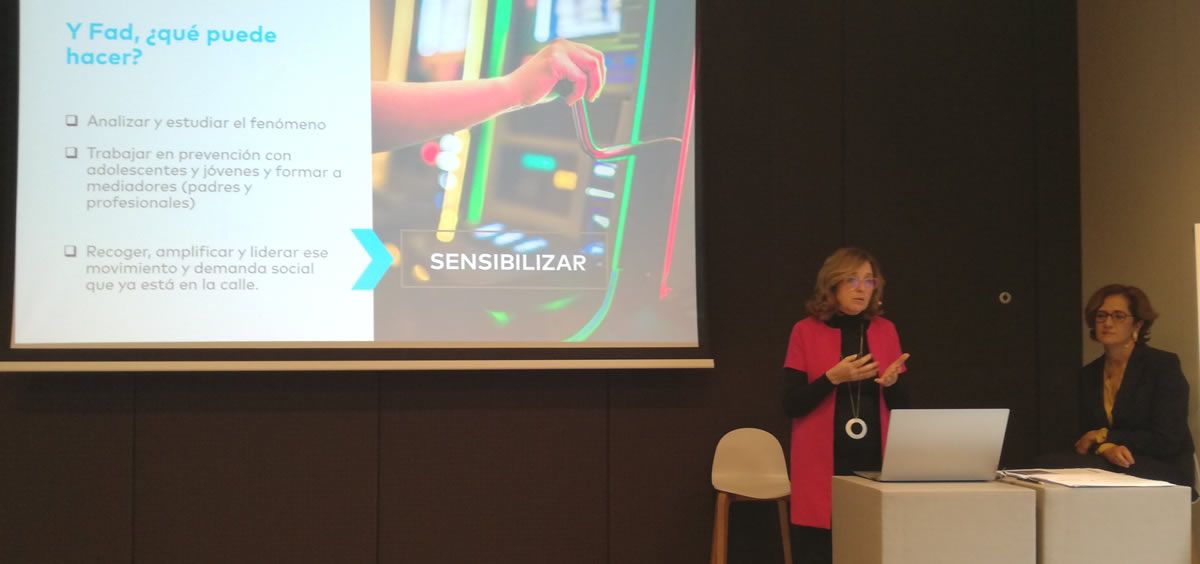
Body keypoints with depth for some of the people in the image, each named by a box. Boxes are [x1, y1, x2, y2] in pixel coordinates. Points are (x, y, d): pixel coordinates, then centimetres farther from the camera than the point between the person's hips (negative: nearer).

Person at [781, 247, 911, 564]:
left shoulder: (886, 331, 9)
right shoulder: (806, 331, 0)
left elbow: (902, 407, 10)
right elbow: (791, 404, -5)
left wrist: (891, 383, -11)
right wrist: (833, 377, -18)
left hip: (874, 461, 2)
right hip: (822, 466, -2)